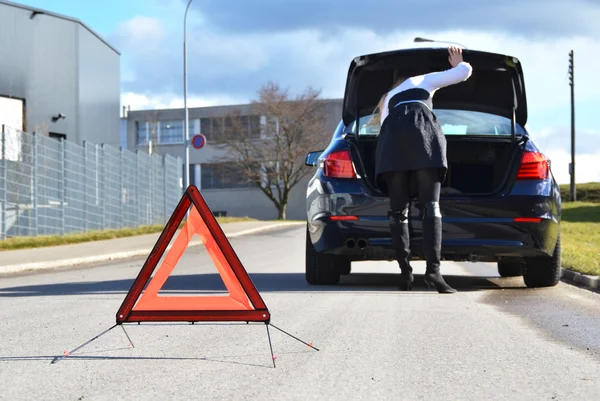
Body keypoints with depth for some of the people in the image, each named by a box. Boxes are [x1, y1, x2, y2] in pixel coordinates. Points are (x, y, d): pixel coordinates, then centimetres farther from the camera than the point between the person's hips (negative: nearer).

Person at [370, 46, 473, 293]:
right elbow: (465, 72, 31)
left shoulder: (389, 98, 42)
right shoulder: (425, 80, 36)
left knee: (398, 209, 3)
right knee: (430, 205, -11)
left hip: (392, 134, 3)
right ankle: (433, 270, -26)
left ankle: (405, 272, -7)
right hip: (421, 128, -3)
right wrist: (457, 63, 54)